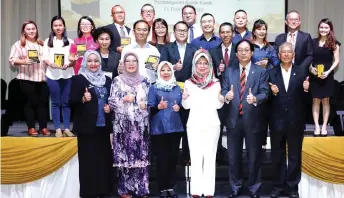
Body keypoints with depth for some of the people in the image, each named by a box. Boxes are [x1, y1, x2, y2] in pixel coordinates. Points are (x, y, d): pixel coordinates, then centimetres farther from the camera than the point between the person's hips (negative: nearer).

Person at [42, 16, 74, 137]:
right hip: (53, 75, 0)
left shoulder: (69, 42, 7)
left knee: (66, 102, 5)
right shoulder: (48, 41, 7)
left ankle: (67, 128, 11)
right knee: (55, 102, 5)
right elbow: (45, 58, 3)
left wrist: (68, 64, -17)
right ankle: (57, 129, 9)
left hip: (67, 75, 0)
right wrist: (51, 64, -17)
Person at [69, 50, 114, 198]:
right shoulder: (78, 79, -2)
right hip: (87, 127, -5)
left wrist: (110, 107, 0)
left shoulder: (107, 80, 12)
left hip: (103, 126, 5)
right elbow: (72, 102, -6)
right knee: (89, 160, -3)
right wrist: (83, 99, -23)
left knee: (104, 159, 7)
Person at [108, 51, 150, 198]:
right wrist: (124, 99, -14)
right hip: (123, 124, -2)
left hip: (140, 125, 2)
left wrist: (146, 105, -6)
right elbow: (111, 102, 1)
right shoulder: (117, 80, 4)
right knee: (124, 156, -1)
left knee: (141, 156, 1)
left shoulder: (144, 81, 11)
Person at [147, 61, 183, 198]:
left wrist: (179, 108, -6)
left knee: (173, 158, 6)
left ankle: (171, 187, 17)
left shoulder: (177, 88, 12)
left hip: (175, 127, 3)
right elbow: (149, 109, -3)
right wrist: (158, 107, -22)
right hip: (159, 129, -3)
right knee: (162, 159, -2)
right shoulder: (154, 88, 1)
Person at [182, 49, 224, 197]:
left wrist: (221, 99, -16)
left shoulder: (215, 83, 2)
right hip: (194, 125, 0)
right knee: (195, 157, 1)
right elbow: (186, 106, 7)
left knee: (210, 157, 1)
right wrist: (184, 97, -13)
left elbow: (217, 106, 4)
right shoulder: (189, 83, 3)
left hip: (212, 124, 0)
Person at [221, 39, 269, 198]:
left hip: (252, 120, -2)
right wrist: (227, 96, -19)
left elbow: (265, 93, -6)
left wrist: (255, 99, -27)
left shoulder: (261, 71, 2)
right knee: (233, 156, 10)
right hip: (233, 119, 2)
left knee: (254, 156, 7)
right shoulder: (229, 71, 10)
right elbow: (223, 90, 3)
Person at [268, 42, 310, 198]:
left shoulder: (300, 72, 1)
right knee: (277, 155, 11)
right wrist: (273, 93, -21)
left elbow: (305, 100, -1)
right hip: (277, 120, 0)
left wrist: (305, 90, -21)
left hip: (295, 120, 0)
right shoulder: (271, 73, 1)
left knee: (295, 155, 9)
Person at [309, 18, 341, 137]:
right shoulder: (313, 42, 5)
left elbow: (336, 61, -3)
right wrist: (311, 68, -11)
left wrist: (328, 72, -15)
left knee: (325, 101, 7)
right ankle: (317, 126, 7)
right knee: (316, 101, 3)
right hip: (315, 75, 1)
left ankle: (324, 126, 13)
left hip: (327, 76, -1)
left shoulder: (334, 43, -1)